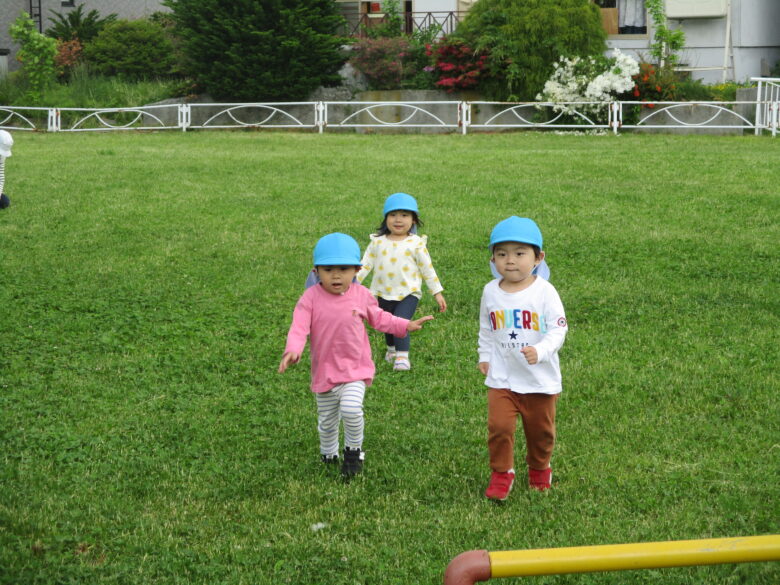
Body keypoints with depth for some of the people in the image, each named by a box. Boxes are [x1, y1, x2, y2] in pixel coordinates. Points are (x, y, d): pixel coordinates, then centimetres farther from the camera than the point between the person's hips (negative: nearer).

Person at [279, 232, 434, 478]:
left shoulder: (361, 295, -4)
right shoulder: (311, 297, -12)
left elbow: (379, 318, 12)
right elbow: (299, 327, -18)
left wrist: (406, 325, 5)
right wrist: (293, 350, -37)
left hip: (355, 368, -1)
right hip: (324, 370, 1)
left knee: (351, 409, -24)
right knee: (326, 421, 14)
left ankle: (354, 450, 3)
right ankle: (328, 455, 40)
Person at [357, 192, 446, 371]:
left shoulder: (416, 244, -5)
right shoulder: (377, 242, 1)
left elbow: (427, 269, 0)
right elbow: (365, 265, 4)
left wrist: (437, 293, 1)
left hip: (408, 293, -4)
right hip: (384, 294, 4)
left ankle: (402, 356, -11)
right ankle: (392, 349, 44)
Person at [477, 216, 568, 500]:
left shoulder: (544, 292, -12)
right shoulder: (491, 291, -1)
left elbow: (558, 329, -13)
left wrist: (540, 351, -28)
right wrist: (484, 356, 10)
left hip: (540, 378, -1)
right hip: (502, 377, 2)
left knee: (540, 429, 13)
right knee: (499, 425, -8)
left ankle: (539, 469, 38)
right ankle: (501, 473, 11)